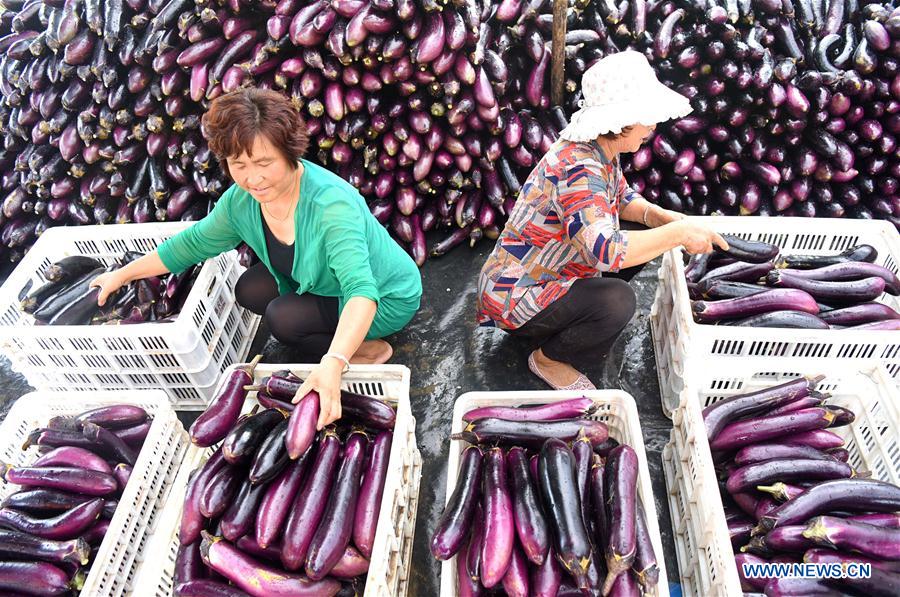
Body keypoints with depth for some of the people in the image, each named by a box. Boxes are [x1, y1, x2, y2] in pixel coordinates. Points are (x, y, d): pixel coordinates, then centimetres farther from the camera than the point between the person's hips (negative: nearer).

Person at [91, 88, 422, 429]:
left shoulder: (332, 204, -37)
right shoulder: (241, 200, -14)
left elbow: (361, 291, -48)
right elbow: (193, 243, 5)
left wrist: (333, 364, -62)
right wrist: (124, 274, 9)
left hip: (385, 298, -8)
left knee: (282, 317, -22)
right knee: (249, 291, 0)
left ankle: (370, 350, -2)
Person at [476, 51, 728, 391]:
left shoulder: (601, 152, 0)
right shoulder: (577, 169, -30)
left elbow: (623, 198, 16)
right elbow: (604, 250, -42)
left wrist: (658, 216, -6)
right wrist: (678, 233, -31)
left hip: (555, 274, 10)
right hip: (515, 297, -10)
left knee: (642, 235, 5)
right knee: (617, 301, -31)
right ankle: (549, 358, -2)